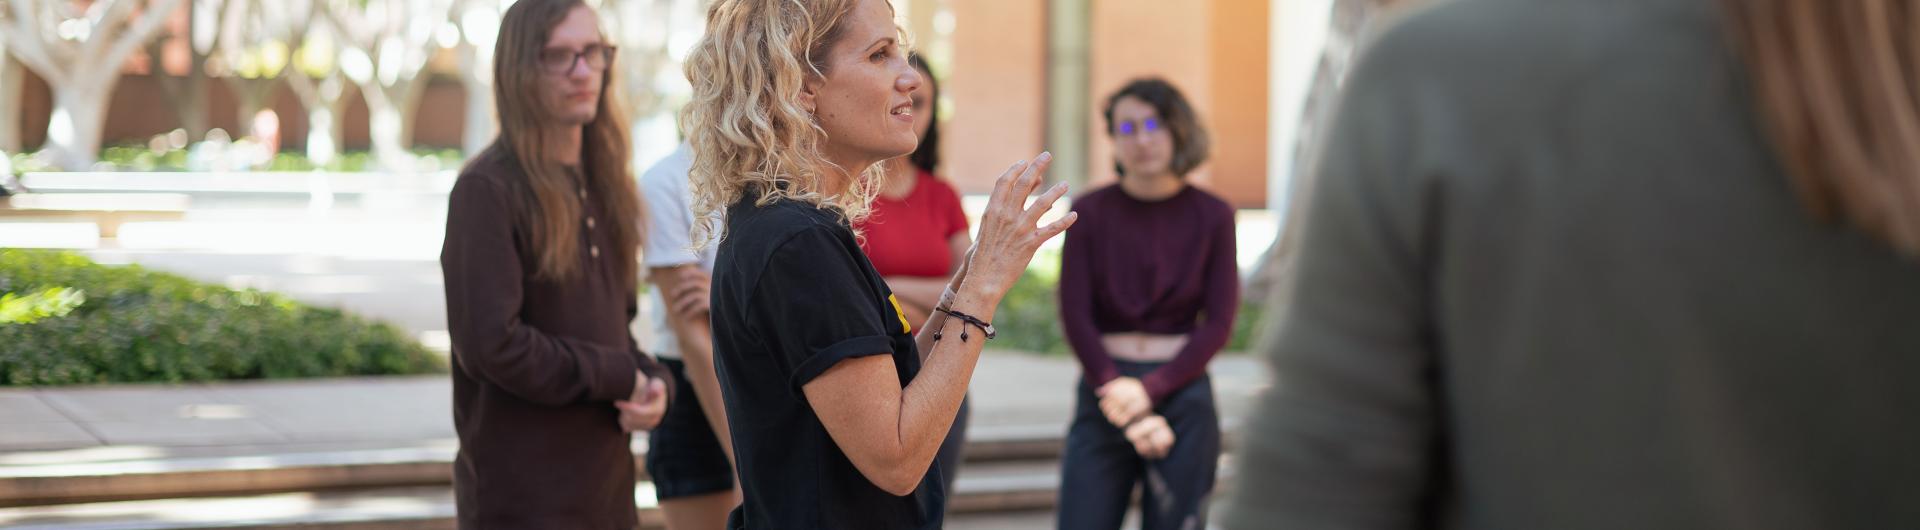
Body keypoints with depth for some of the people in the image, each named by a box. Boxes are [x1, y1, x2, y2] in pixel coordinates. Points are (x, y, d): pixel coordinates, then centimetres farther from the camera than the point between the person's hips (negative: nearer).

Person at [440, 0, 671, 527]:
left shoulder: (602, 187, 12)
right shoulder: (487, 191, -12)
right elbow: (490, 344, -20)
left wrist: (652, 381, -3)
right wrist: (621, 378, -12)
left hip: (606, 484, 7)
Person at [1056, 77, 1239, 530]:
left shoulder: (1212, 216, 3)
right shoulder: (1091, 213, 4)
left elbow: (1218, 325, -1)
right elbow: (1075, 316, -1)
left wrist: (1149, 390, -11)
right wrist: (1115, 390, -12)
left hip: (1182, 393, 0)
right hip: (1104, 391, 0)